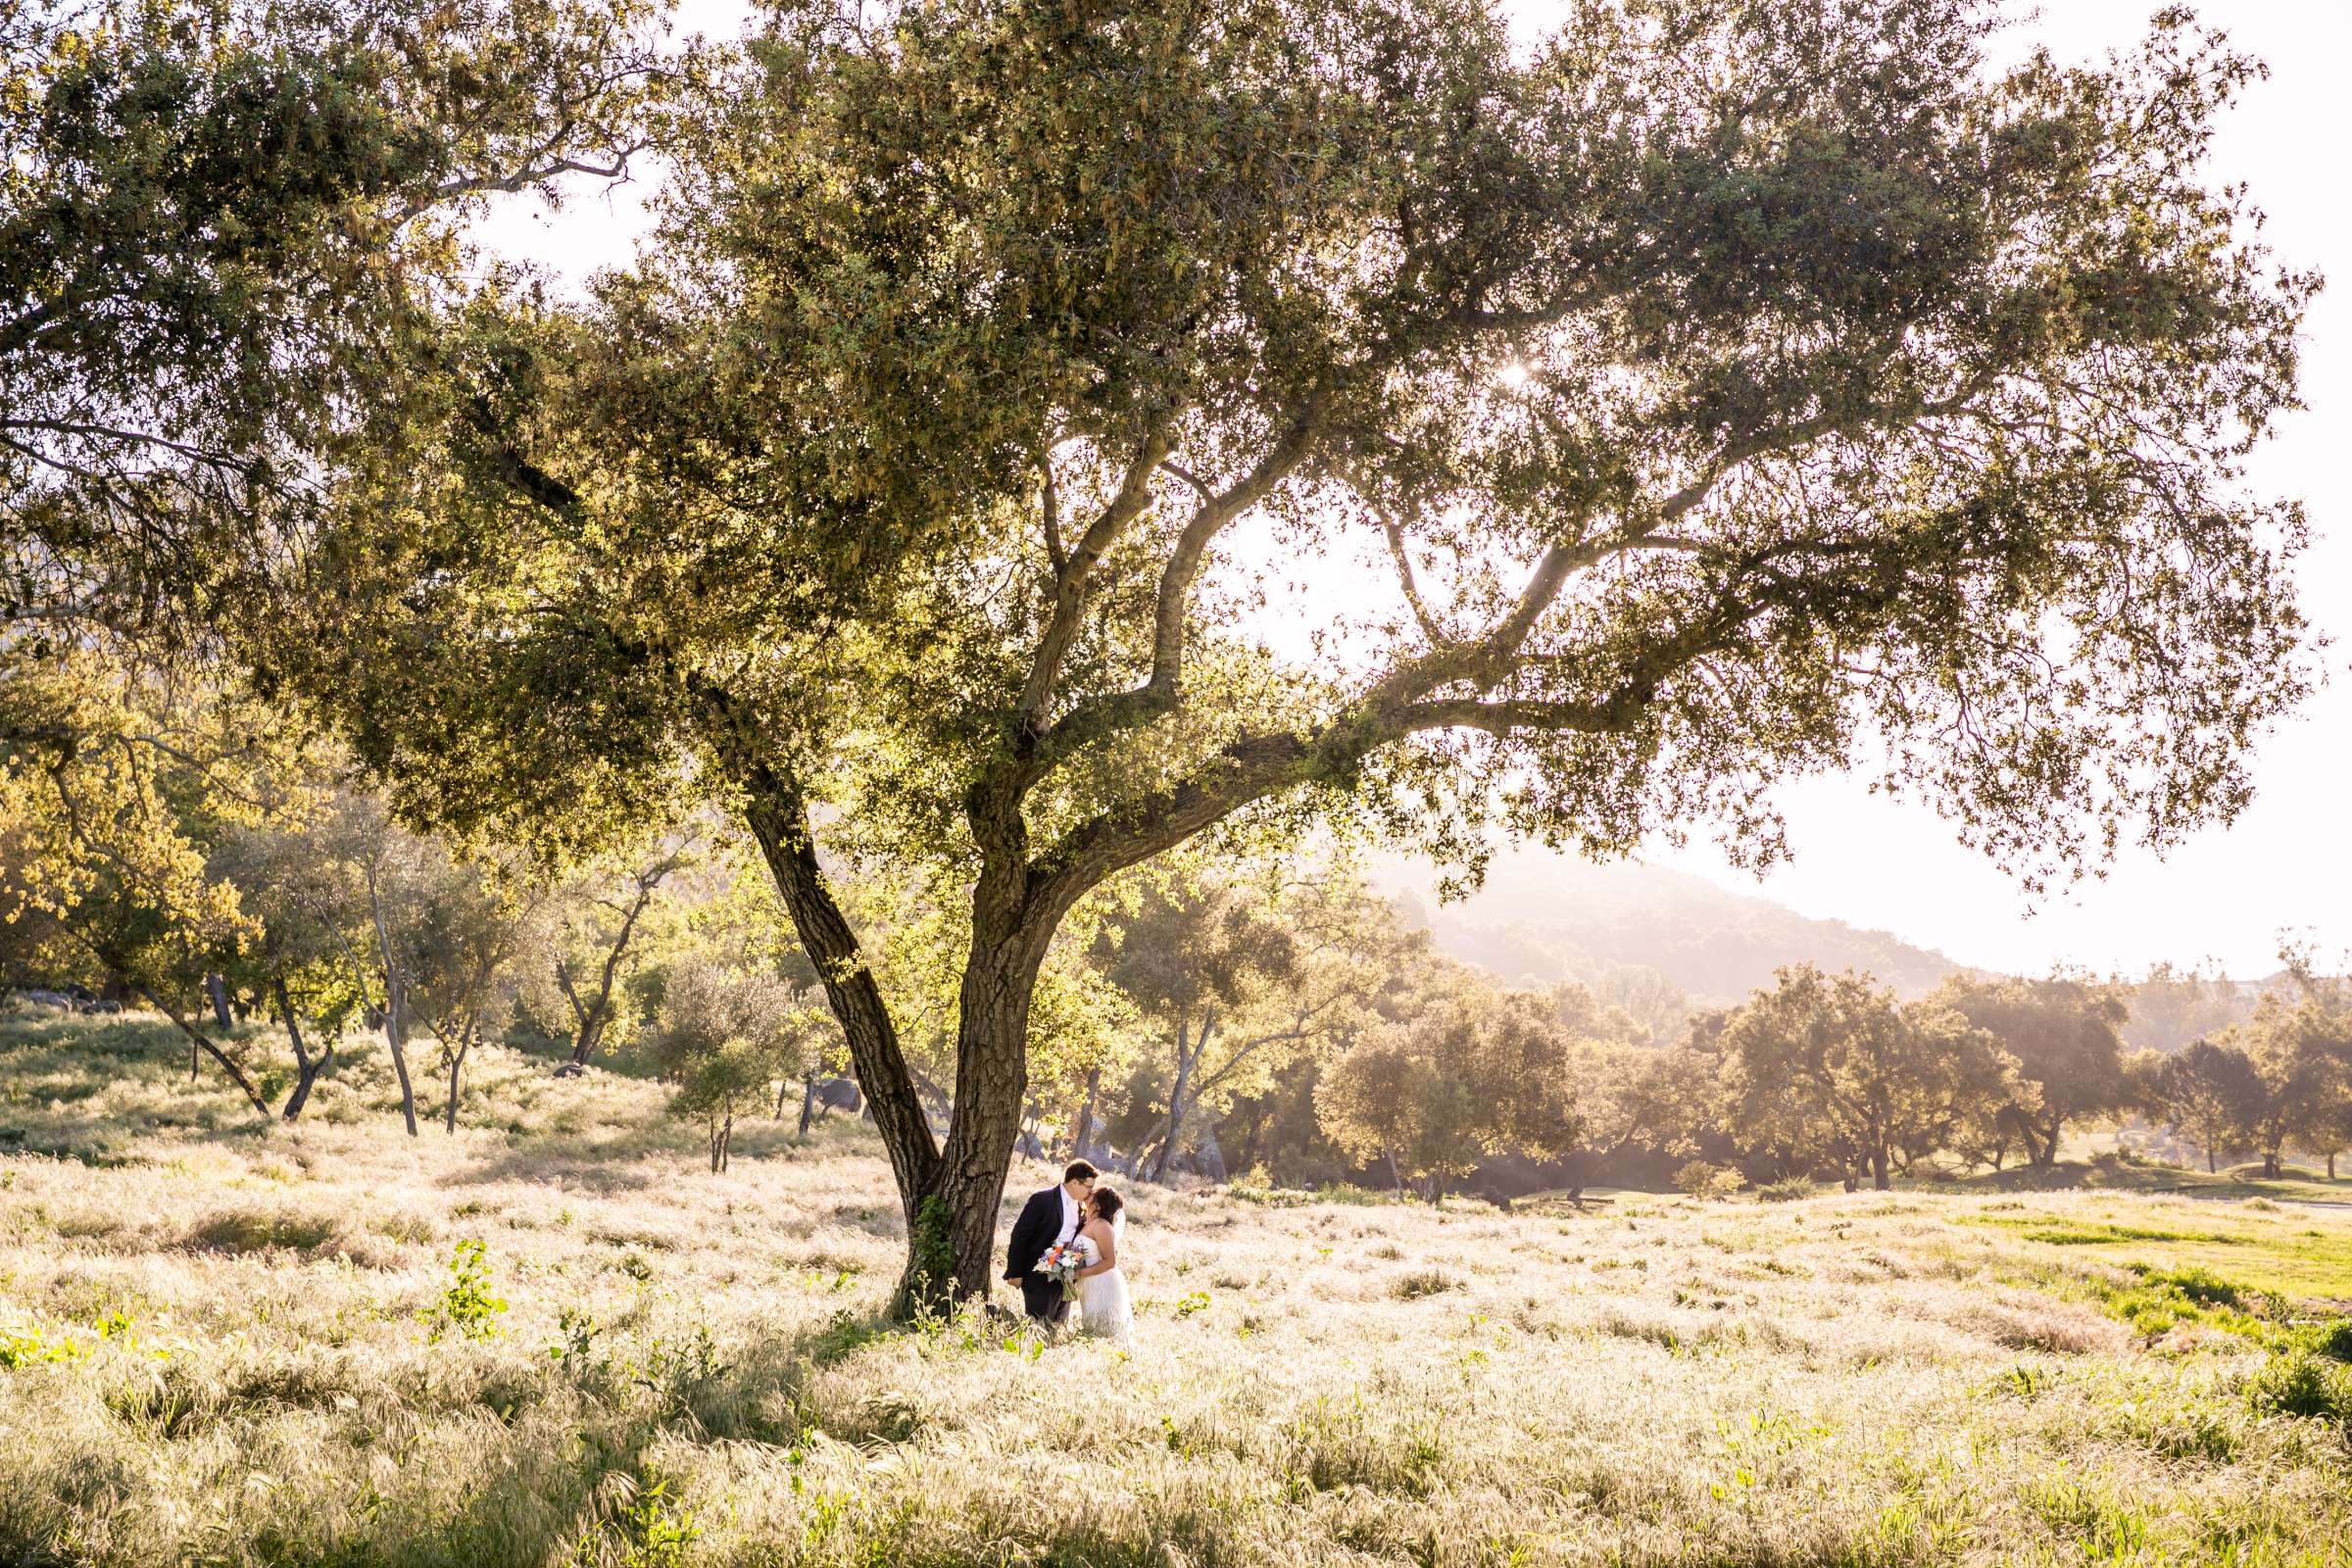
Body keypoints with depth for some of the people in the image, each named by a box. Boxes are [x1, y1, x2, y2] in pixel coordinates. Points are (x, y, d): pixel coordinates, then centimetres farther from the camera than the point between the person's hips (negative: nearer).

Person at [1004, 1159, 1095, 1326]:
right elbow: (1019, 1235, -12)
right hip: (1039, 1275, -7)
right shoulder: (1042, 1200, -13)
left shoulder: (1081, 1207, 7)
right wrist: (1015, 1273, -13)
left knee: (1057, 1326, 10)